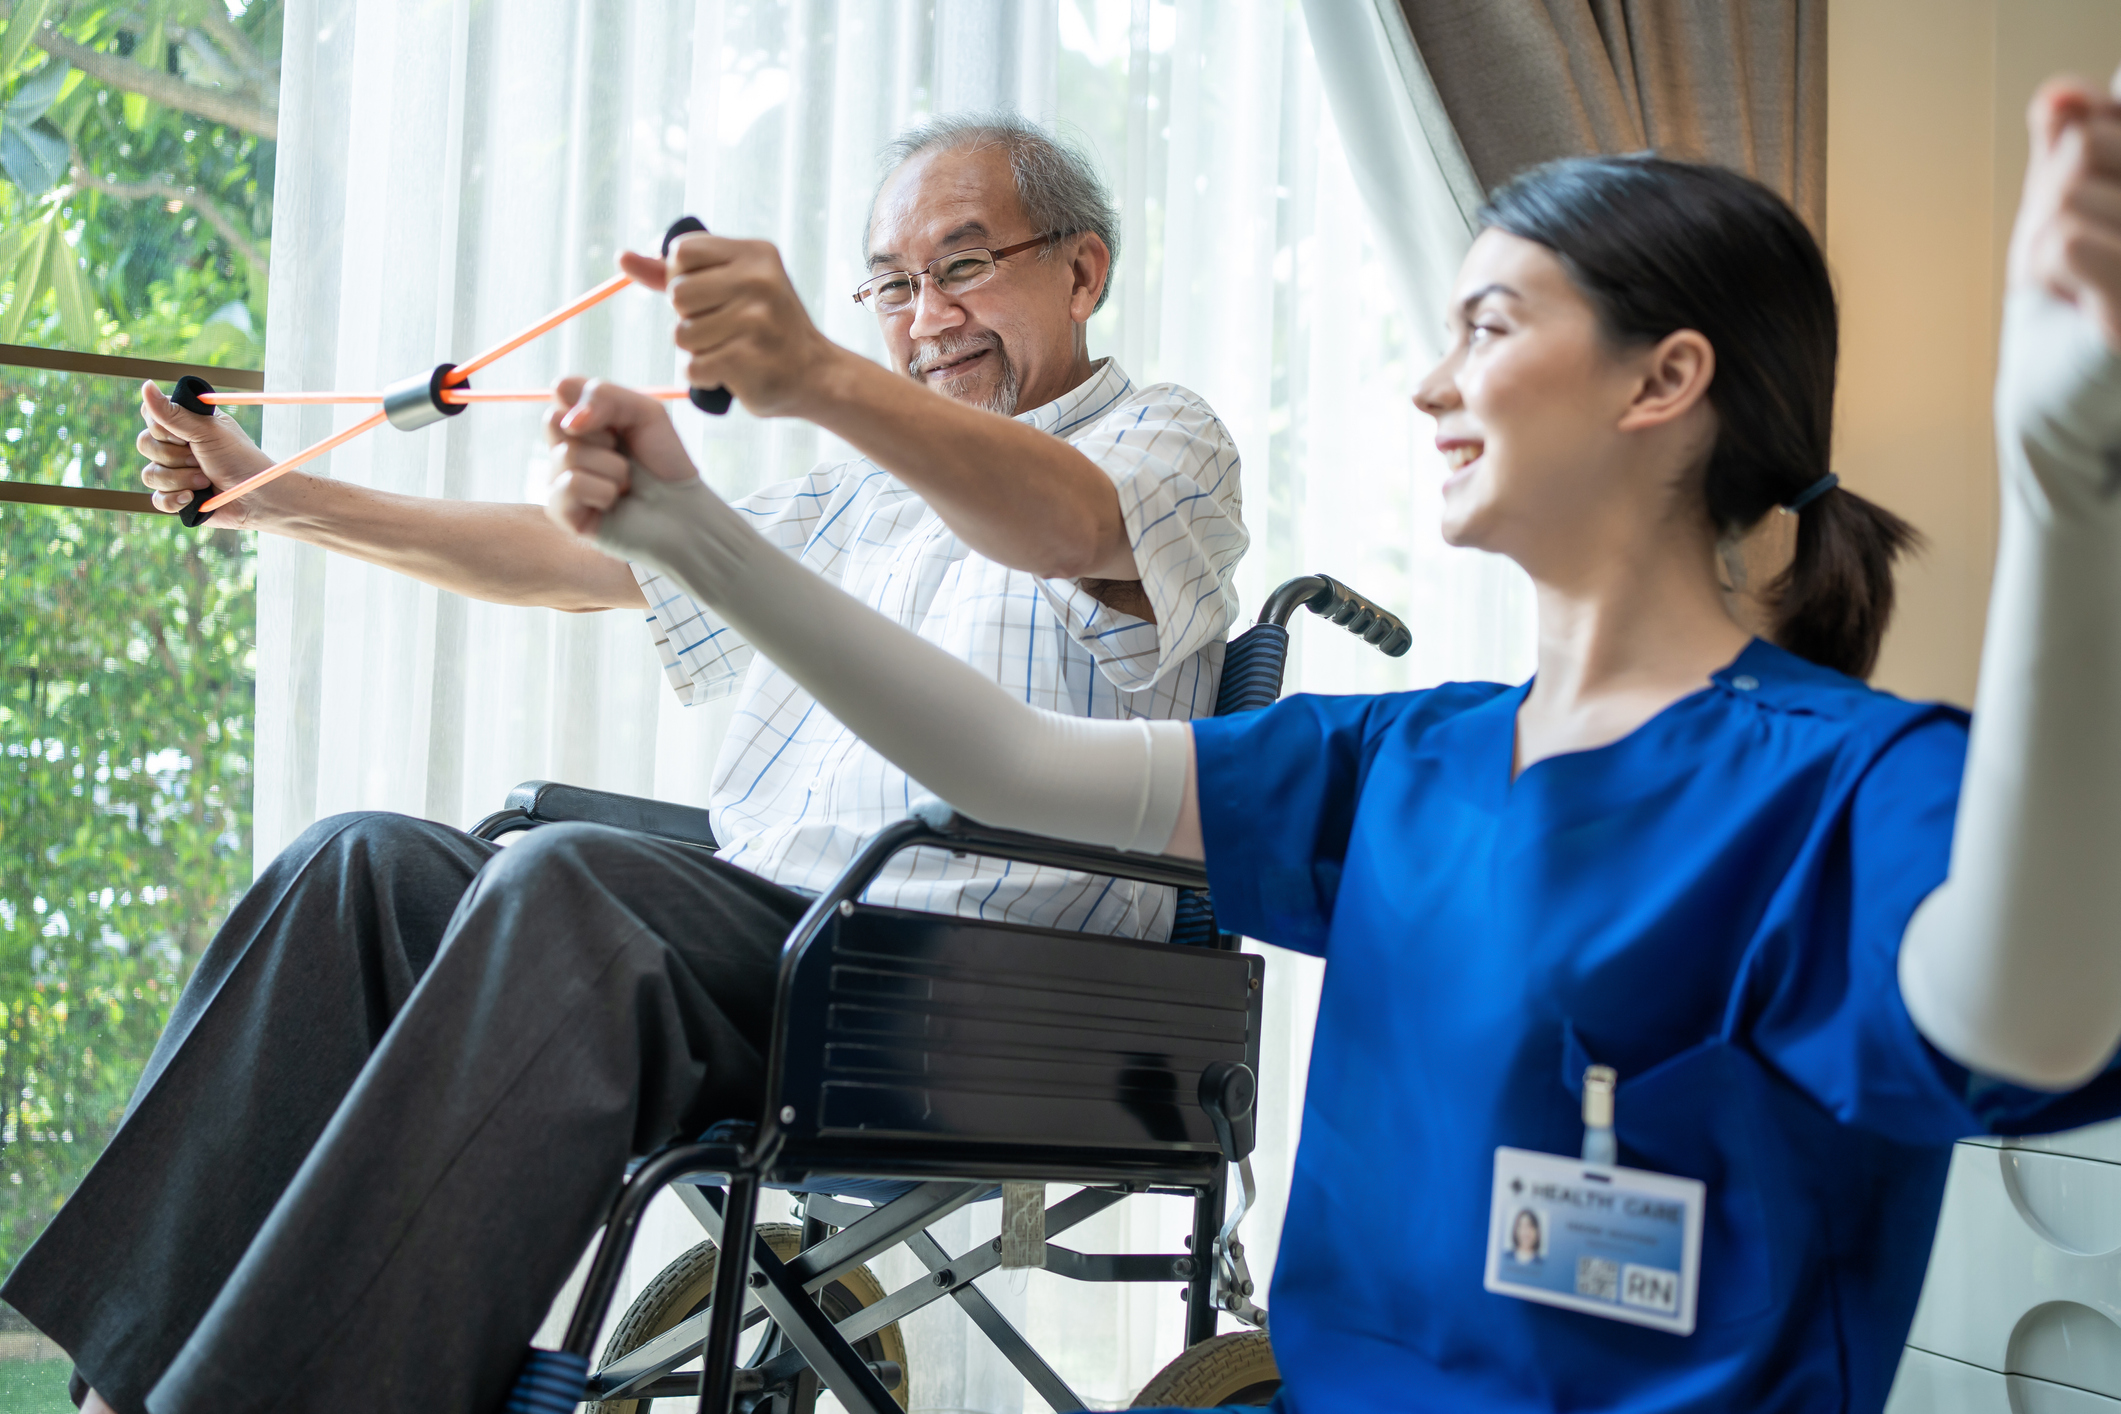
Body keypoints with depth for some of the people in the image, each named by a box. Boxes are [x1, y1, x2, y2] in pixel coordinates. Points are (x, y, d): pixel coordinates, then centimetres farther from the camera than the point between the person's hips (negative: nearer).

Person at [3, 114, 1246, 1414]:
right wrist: (278, 499, 25)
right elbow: (582, 556, 30)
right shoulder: (865, 499, 31)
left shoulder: (1167, 443, 6)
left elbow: (1066, 525, -20)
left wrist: (822, 378, -40)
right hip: (764, 943, 8)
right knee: (368, 864, -12)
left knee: (568, 878, -32)